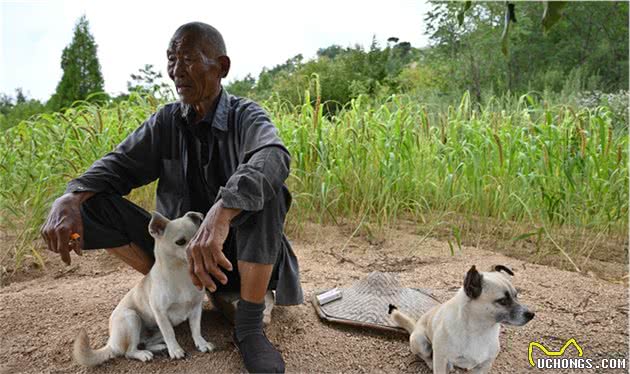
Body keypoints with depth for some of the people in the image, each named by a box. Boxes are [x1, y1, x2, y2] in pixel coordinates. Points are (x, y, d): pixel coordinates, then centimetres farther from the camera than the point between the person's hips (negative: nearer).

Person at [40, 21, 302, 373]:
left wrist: (220, 215, -53)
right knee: (93, 203, -11)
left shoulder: (246, 116, -13)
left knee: (264, 190, -34)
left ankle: (249, 326, -22)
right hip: (180, 247, 4)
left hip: (237, 251, -3)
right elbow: (119, 164, -5)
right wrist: (69, 198, -27)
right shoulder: (166, 121, 0)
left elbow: (274, 157, -35)